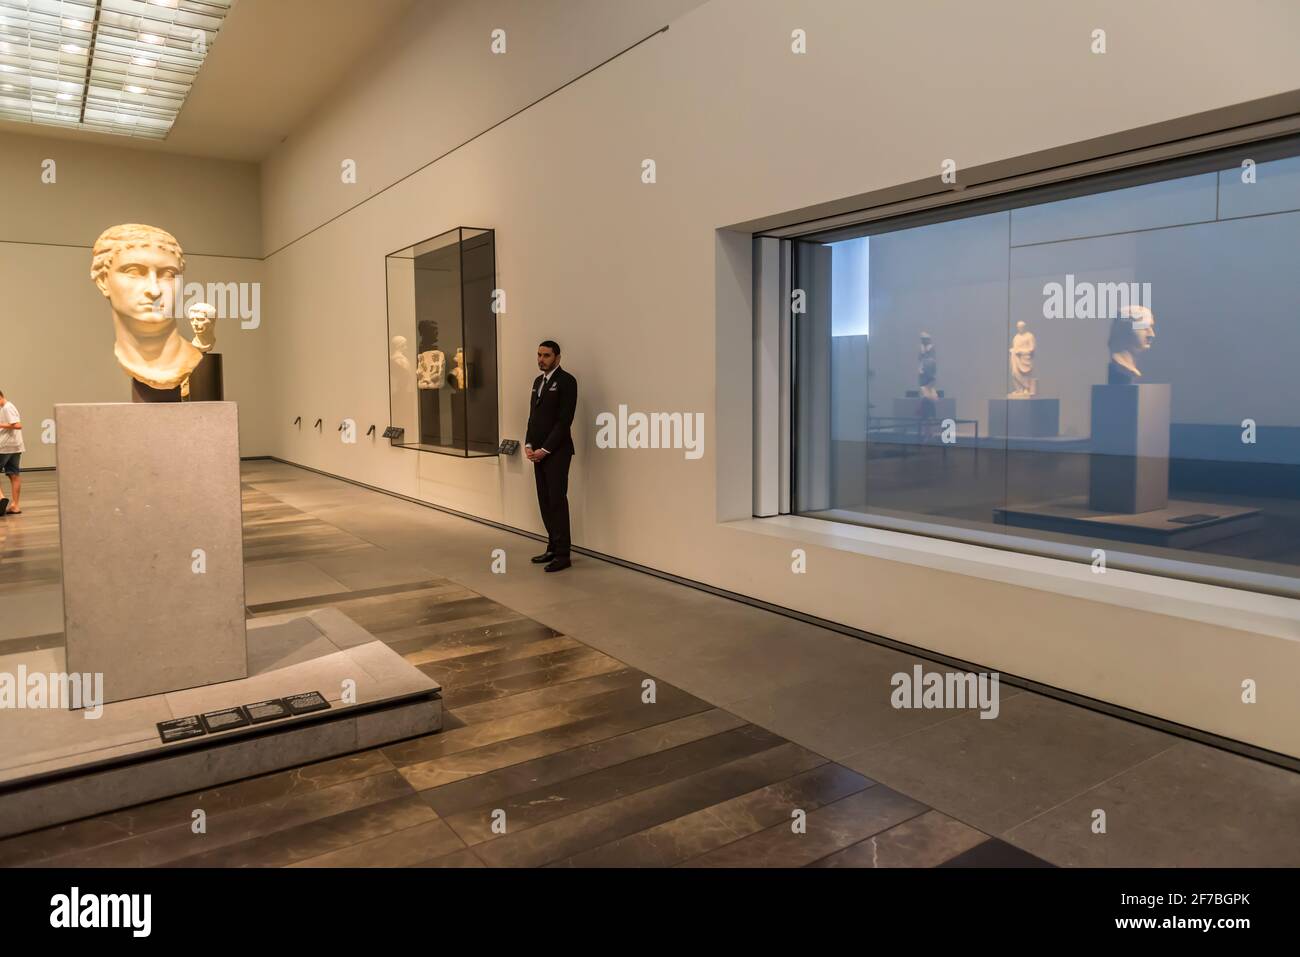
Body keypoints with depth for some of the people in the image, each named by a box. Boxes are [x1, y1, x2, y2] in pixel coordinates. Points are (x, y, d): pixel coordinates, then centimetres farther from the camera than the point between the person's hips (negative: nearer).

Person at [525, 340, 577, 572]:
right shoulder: (538, 381, 16)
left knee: (557, 502, -6)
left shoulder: (566, 381, -9)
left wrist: (545, 449, -15)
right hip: (539, 452, 8)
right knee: (545, 502, 8)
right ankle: (553, 548, 17)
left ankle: (562, 554, -1)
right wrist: (529, 444, 3)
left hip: (557, 452, -8)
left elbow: (564, 420, -15)